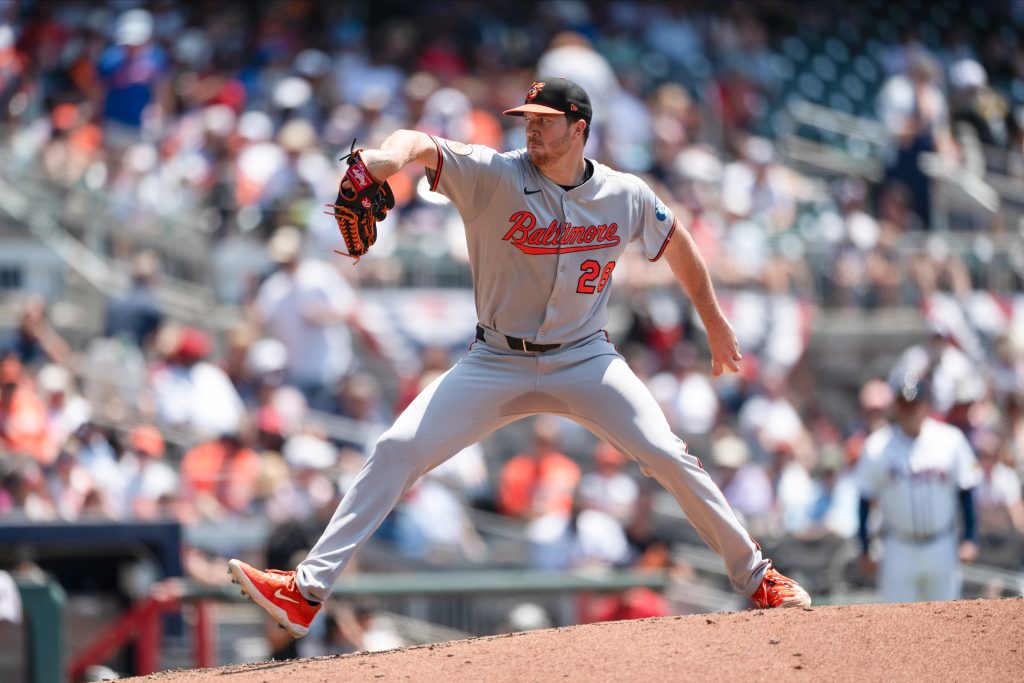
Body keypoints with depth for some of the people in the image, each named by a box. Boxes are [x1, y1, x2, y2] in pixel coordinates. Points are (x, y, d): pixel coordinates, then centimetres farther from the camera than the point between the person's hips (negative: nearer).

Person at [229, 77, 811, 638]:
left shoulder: (626, 196, -4)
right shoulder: (495, 176, -12)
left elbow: (679, 247, 15)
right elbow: (423, 145, -30)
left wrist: (716, 326, 20)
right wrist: (396, 153, -55)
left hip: (585, 360, 1)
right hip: (497, 364, 0)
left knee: (670, 457, -13)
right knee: (396, 451, -12)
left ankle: (756, 577, 6)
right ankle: (309, 590, -12)